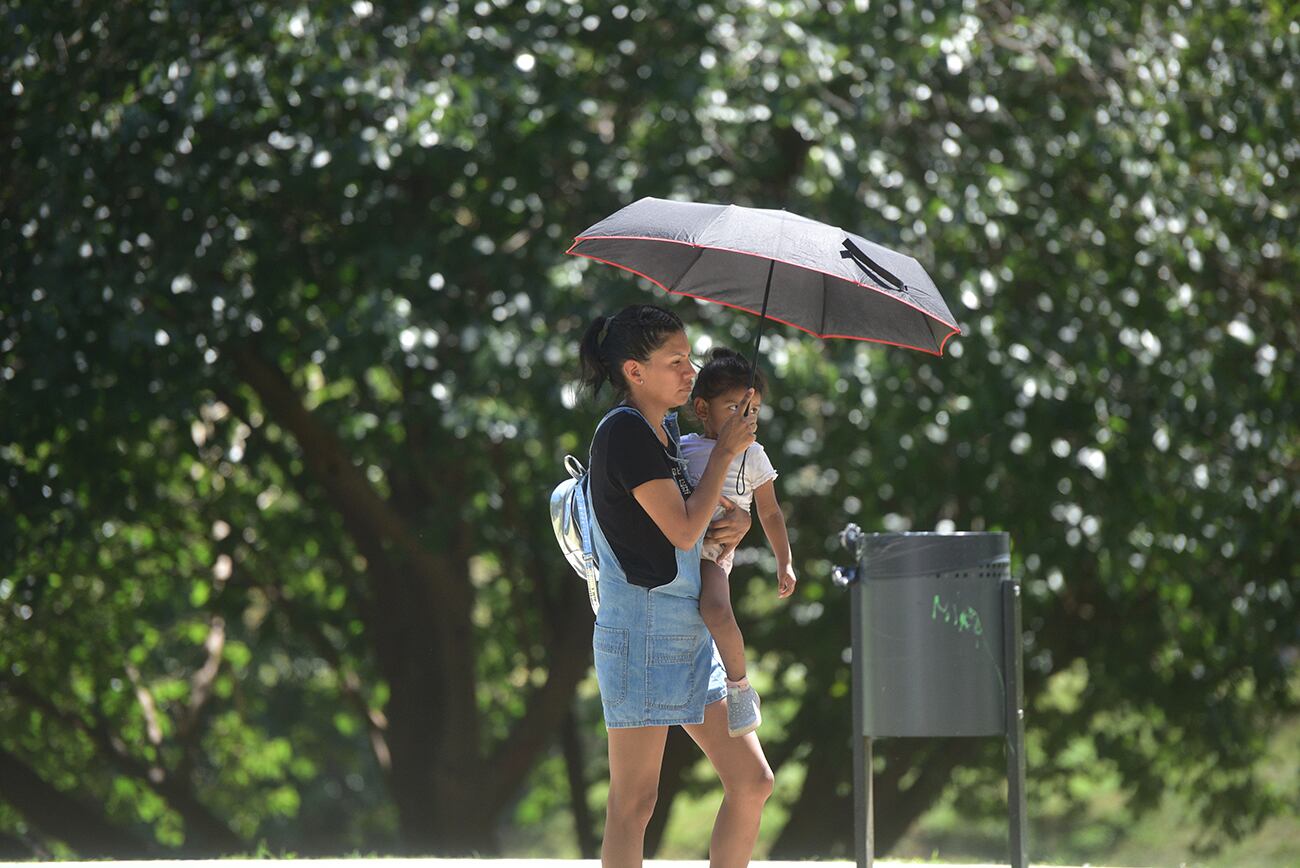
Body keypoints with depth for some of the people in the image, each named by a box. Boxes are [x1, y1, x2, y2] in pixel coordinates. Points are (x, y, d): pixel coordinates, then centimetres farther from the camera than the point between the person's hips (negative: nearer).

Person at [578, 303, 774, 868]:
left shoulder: (665, 430, 15)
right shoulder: (624, 431, -12)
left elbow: (696, 521, 26)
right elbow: (682, 529, -17)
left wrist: (737, 519, 3)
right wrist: (725, 450, -7)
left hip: (690, 634, 9)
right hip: (644, 630, -9)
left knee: (753, 783, 8)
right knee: (633, 803, -7)